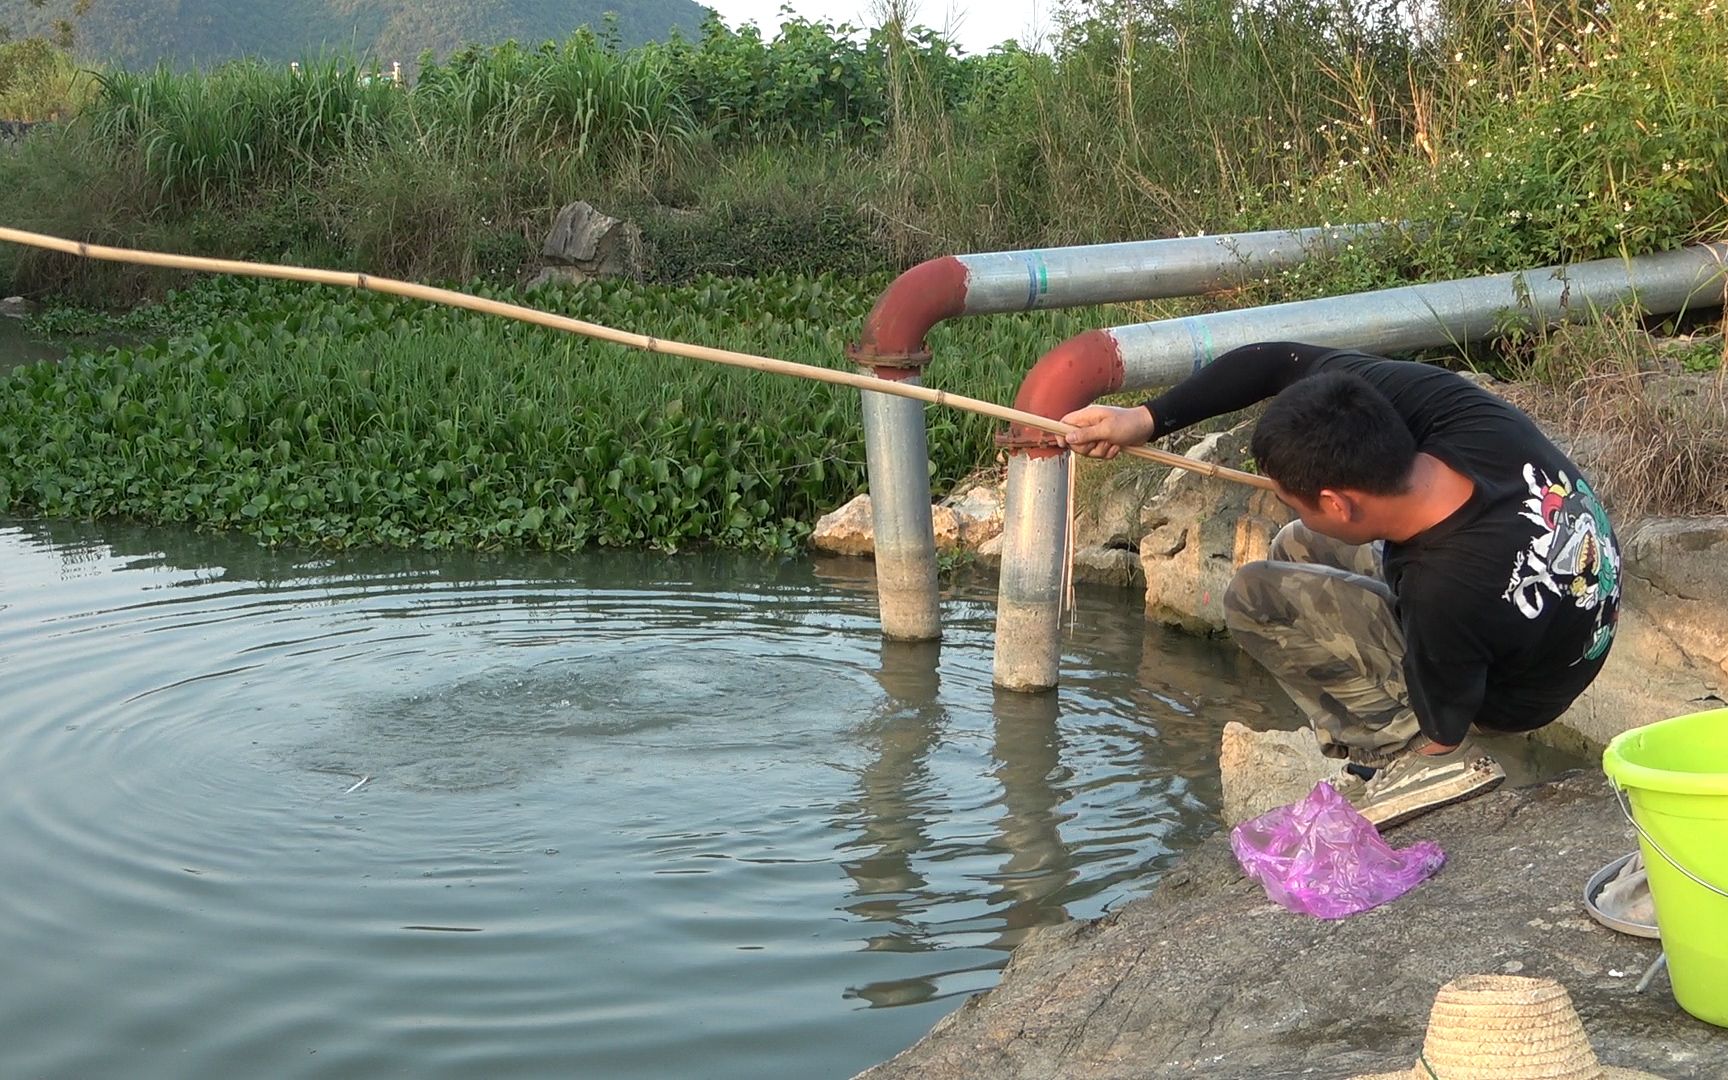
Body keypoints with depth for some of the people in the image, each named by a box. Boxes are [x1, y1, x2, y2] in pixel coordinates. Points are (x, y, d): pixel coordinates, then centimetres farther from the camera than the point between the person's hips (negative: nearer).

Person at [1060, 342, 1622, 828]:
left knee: (1255, 597, -14)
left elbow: (1444, 726, -22)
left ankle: (1405, 752, -7)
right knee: (1295, 550, 18)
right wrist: (1147, 418, -12)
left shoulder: (1443, 598, -41)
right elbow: (1285, 360, -13)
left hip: (1509, 702, -7)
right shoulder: (1442, 401, -25)